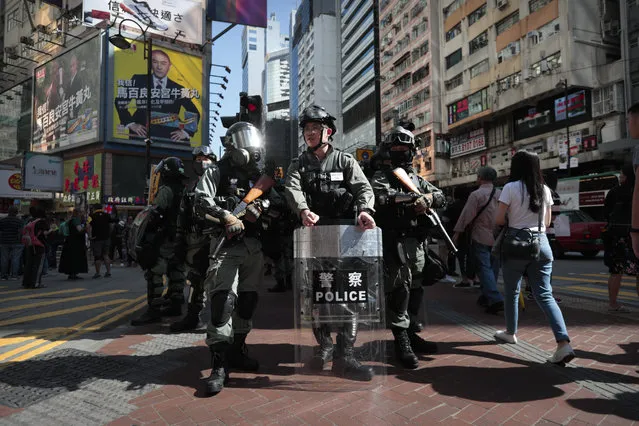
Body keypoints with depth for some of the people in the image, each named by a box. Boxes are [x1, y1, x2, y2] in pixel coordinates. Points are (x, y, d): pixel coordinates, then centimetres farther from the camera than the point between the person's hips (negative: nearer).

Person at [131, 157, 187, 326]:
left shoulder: (166, 190, -12)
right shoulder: (185, 191, 14)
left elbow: (156, 214, -20)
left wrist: (146, 230, -12)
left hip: (166, 239, -9)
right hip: (180, 239, 9)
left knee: (154, 273, -8)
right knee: (176, 272, 14)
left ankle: (154, 310, -11)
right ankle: (175, 305, 22)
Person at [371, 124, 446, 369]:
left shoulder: (418, 179, 21)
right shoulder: (382, 176, 3)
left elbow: (441, 197, 12)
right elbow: (382, 197, -18)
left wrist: (428, 197, -10)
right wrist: (413, 200, -16)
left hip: (418, 243, 7)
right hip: (396, 242, -6)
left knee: (416, 289, 12)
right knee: (400, 289, -9)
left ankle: (411, 333, 26)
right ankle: (401, 342, 0)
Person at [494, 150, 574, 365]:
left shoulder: (511, 188, -8)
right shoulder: (545, 190, 7)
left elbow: (499, 220, -9)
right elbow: (547, 222, 16)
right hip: (541, 243, 4)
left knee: (511, 292, 13)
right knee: (544, 294, 4)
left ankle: (510, 333, 29)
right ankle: (564, 343, -8)